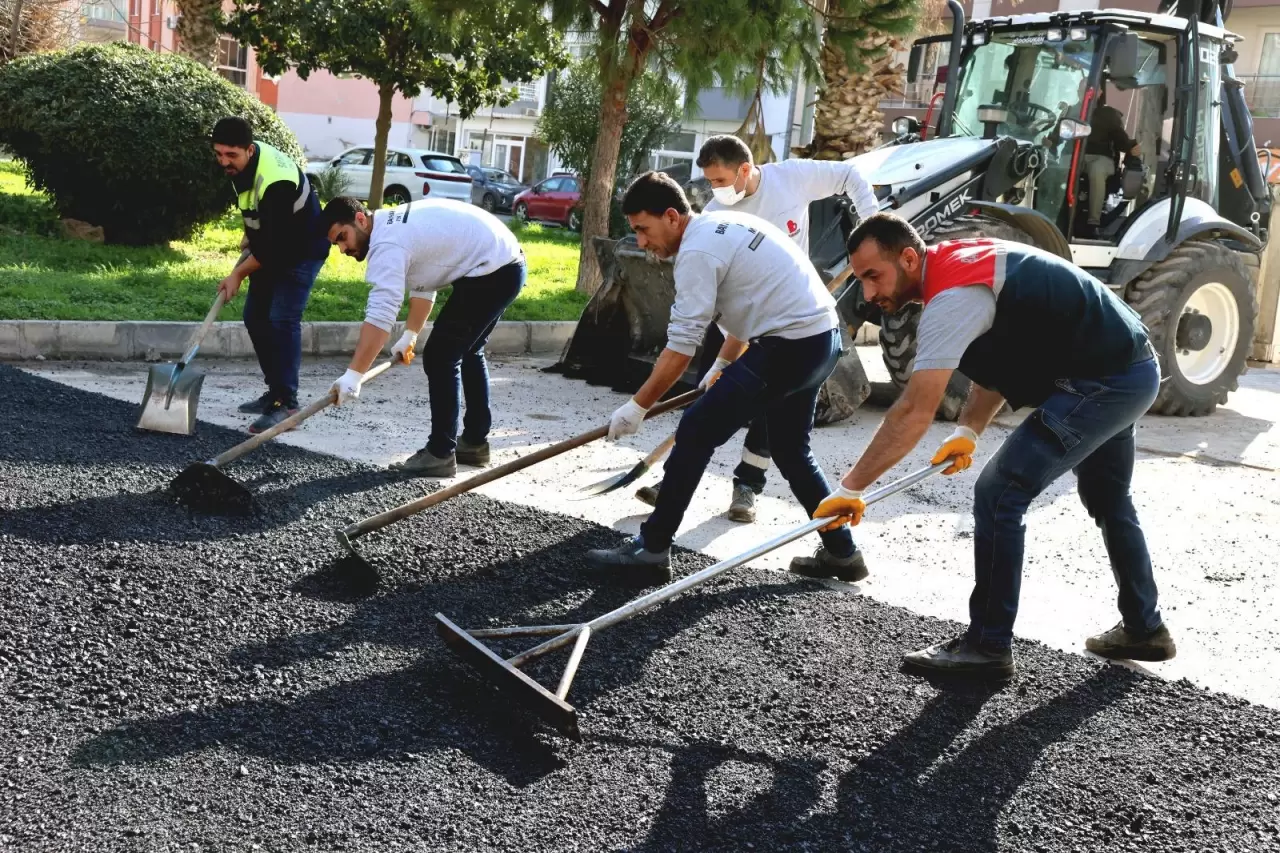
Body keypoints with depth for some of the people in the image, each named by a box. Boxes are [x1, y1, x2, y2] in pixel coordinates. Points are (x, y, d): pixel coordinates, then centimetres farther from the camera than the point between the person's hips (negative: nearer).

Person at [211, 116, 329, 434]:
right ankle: (275, 391, 18)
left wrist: (239, 274, -18)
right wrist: (250, 235, 10)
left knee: (282, 321, -17)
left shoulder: (276, 182, -34)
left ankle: (286, 403, -14)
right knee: (256, 318, 8)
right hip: (270, 246, 9)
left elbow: (274, 245, -29)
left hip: (301, 251, -9)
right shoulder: (242, 162, -6)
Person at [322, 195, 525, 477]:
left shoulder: (388, 244, -18)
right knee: (466, 352, 23)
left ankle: (440, 454, -3)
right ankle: (475, 442, 32)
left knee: (440, 357, -8)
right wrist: (410, 335, 22)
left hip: (492, 272, -11)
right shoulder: (395, 222, 13)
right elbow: (422, 286, 23)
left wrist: (353, 375, -27)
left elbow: (380, 315, -27)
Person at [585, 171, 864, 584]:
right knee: (792, 451, 24)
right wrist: (722, 366, 34)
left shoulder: (697, 251, -13)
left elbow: (681, 347, -15)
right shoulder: (724, 225, 17)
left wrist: (638, 406, -8)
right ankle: (842, 552, 30)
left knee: (695, 433, -5)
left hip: (788, 346, -10)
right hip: (823, 337, 10)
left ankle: (651, 550, -1)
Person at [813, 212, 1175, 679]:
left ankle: (988, 646, 1)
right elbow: (999, 357, 15)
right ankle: (1144, 629, 41)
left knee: (999, 495, -9)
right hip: (1132, 369, 11)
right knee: (1108, 501, 26)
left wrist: (850, 489, -24)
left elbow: (914, 412, -27)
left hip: (1101, 382, -11)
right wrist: (969, 430, 3)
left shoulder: (952, 297, -23)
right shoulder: (961, 262, 7)